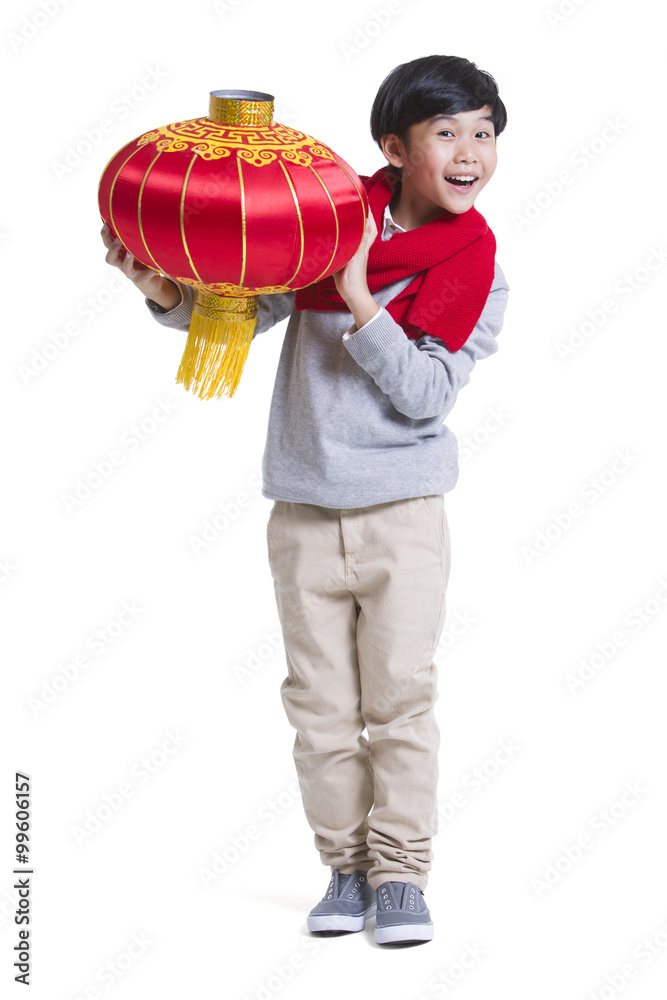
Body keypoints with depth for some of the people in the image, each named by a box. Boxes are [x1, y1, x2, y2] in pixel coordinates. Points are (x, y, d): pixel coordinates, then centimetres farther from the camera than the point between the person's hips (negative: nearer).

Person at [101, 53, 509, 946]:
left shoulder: (478, 273, -4)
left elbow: (425, 394, -13)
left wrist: (359, 301, -23)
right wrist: (169, 294, -18)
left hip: (402, 512, -1)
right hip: (305, 511, 1)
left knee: (401, 696, -1)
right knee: (322, 702, 6)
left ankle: (400, 874, 11)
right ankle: (346, 867, 19)